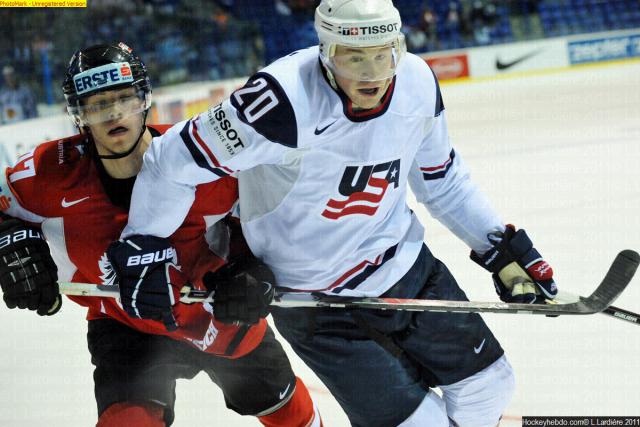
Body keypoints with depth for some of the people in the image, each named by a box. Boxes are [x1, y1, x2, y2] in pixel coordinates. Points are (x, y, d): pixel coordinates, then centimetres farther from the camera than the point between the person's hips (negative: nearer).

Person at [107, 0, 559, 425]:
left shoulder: (417, 83, -11)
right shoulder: (287, 100, -31)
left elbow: (441, 178, 8)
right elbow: (175, 160, -23)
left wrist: (504, 250, 5)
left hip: (404, 262, 6)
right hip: (316, 295, -6)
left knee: (487, 384, 16)